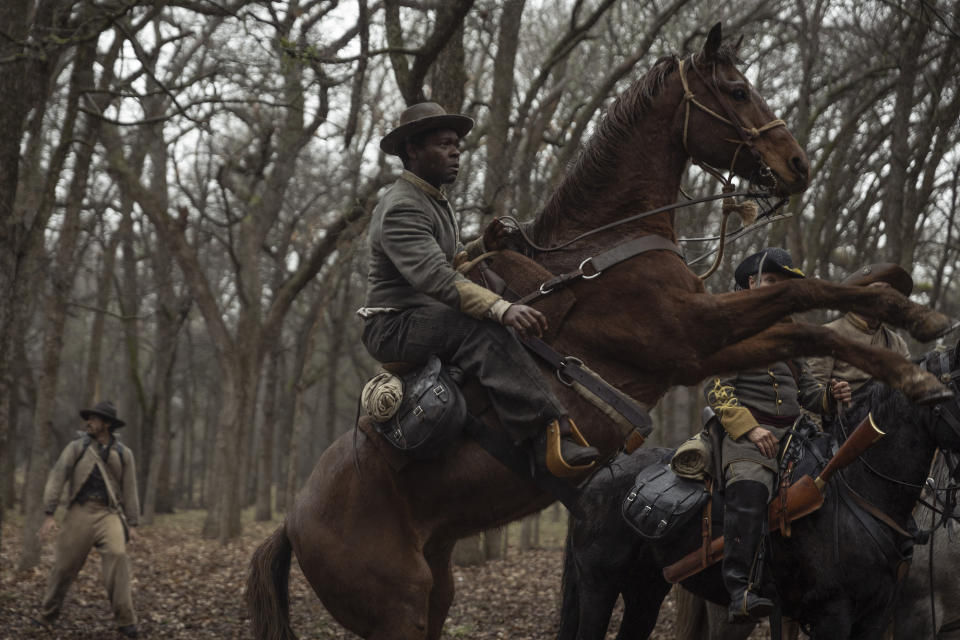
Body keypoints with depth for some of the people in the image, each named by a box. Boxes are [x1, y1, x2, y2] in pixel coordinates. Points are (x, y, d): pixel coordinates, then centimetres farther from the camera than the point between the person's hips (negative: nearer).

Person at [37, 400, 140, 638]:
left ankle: (125, 620, -19)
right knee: (65, 564, 3)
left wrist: (132, 524, 9)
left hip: (109, 514, 0)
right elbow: (57, 477, -3)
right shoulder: (77, 447, 3)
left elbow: (129, 490, 13)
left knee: (117, 555, -23)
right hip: (80, 513, 0)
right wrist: (49, 514, -12)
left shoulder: (123, 454, 9)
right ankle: (47, 615, 28)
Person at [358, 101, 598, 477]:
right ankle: (549, 433, -50)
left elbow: (450, 262, 24)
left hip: (428, 318, 11)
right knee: (480, 332, -35)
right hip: (394, 328, -11)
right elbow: (435, 277, -32)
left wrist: (483, 245, 3)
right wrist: (501, 309, -44)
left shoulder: (436, 202, 19)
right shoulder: (401, 208, -17)